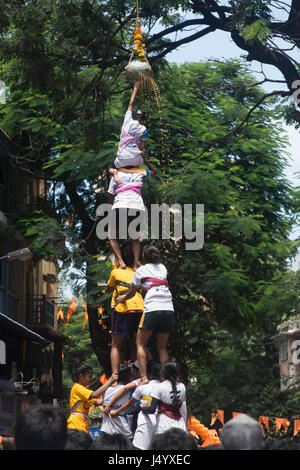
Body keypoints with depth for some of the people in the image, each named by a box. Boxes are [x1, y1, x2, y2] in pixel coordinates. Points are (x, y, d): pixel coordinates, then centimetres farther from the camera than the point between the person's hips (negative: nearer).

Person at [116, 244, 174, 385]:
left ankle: (144, 378, -8)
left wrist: (123, 298, 40)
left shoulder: (141, 270, 10)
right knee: (162, 347, 13)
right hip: (169, 309, 4)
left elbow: (132, 292, 20)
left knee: (141, 343, 6)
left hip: (152, 309, -4)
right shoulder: (162, 268, 21)